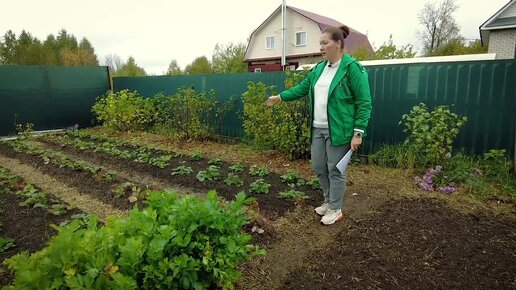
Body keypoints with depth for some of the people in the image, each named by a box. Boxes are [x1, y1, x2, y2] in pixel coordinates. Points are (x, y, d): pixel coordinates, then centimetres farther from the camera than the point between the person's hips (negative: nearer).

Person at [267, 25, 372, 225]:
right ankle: (329, 201, 37)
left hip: (338, 131, -7)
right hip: (318, 129, 7)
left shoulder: (353, 68, -12)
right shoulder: (319, 68, 10)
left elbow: (364, 102, -13)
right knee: (318, 167, 14)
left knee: (335, 170, 4)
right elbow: (302, 88, 21)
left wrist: (358, 132, -17)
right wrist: (280, 97, 20)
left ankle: (335, 210, 23)